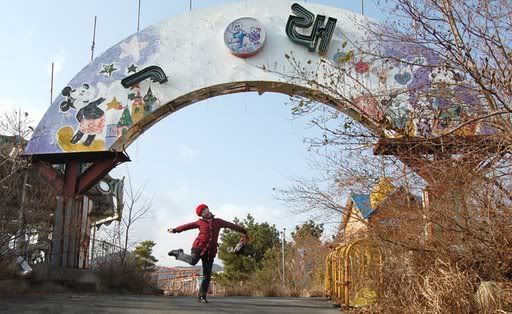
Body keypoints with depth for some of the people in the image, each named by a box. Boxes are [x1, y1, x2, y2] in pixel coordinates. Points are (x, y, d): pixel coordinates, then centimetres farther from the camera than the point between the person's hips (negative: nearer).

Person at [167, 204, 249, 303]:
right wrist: (175, 230, 0)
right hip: (199, 245, -3)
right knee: (193, 260, -31)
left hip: (210, 251, 3)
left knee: (207, 274, -2)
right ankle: (178, 253, -3)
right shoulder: (200, 222, 13)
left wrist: (243, 231, 29)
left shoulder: (218, 221, 19)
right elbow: (187, 226, 11)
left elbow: (231, 225, 25)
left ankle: (201, 296, 4)